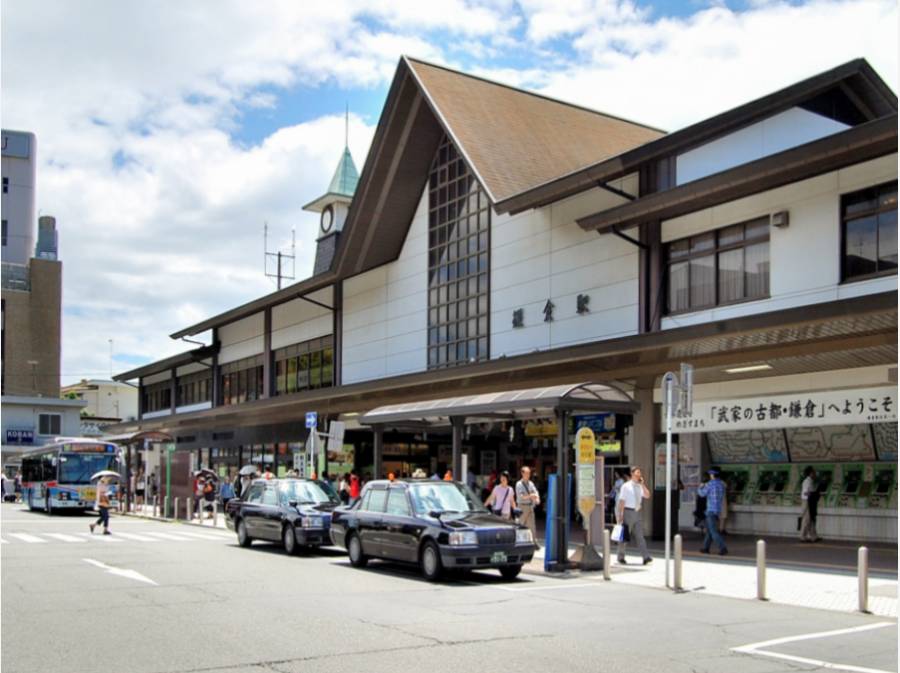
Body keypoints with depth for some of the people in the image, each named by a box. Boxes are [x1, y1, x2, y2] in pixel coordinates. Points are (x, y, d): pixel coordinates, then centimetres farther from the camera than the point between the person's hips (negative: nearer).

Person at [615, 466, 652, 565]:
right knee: (625, 536, 5)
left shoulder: (640, 486, 9)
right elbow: (621, 501, -8)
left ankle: (646, 557, -11)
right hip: (628, 512, -4)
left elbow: (647, 496, -5)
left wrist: (642, 484, -10)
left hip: (637, 513, 4)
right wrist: (620, 515, -12)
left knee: (639, 535, -3)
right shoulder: (626, 486, -6)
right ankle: (621, 557, 18)